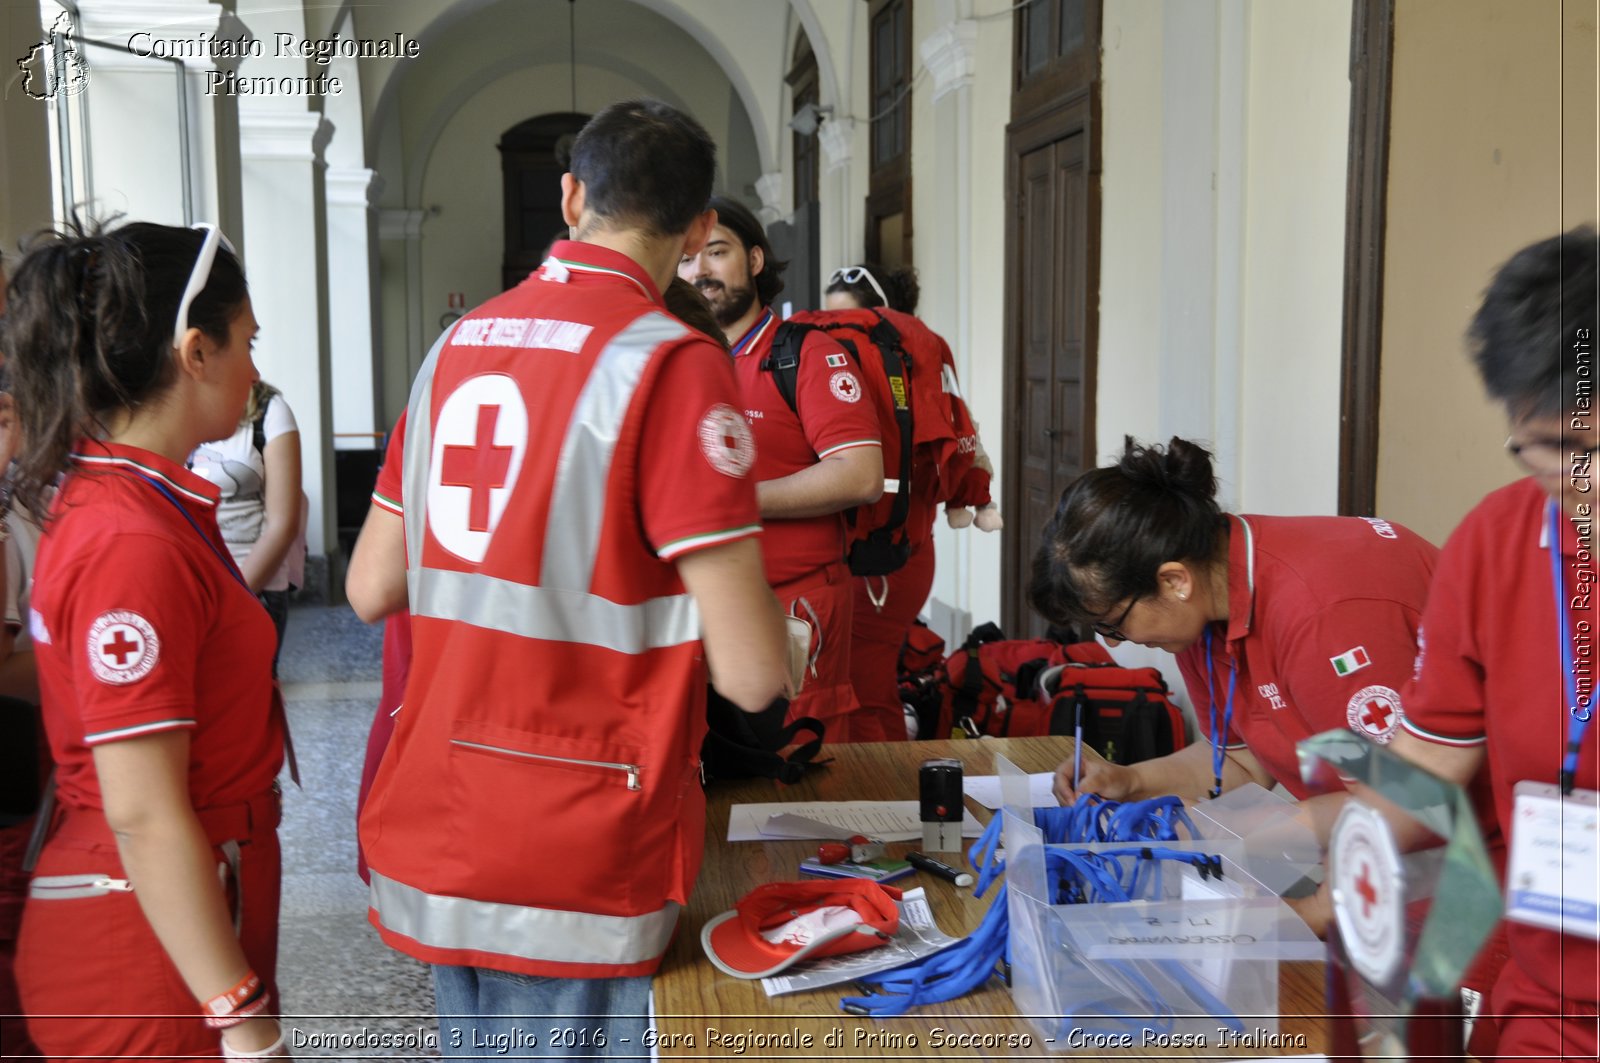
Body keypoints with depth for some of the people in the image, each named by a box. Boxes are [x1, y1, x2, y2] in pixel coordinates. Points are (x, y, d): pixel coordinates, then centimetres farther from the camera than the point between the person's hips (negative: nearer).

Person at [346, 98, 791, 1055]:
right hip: (575, 865, -6)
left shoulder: (458, 345, 5)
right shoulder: (671, 363, -15)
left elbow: (372, 590, 10)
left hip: (432, 833, 6)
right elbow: (751, 674, -17)